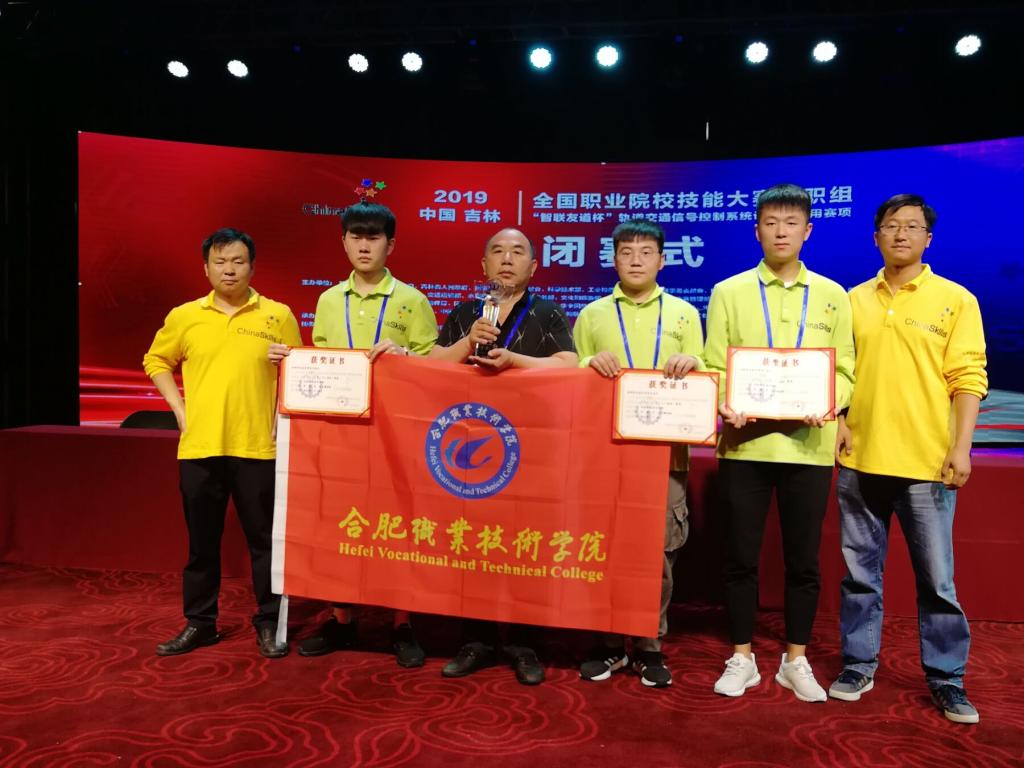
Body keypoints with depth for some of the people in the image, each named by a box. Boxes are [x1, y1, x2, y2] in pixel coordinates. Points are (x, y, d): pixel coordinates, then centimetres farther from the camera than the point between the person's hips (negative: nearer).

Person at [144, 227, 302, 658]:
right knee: (201, 540, 13)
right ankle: (199, 622, 28)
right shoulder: (184, 316, 5)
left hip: (257, 446, -2)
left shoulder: (278, 316, 0)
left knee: (264, 539, 5)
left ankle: (269, 622, 20)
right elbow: (156, 361, 18)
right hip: (199, 446, 2)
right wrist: (179, 409, 7)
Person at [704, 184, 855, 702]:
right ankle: (741, 659, 21)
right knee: (741, 557, 6)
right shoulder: (729, 292, 5)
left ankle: (795, 661, 26)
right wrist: (726, 406, -18)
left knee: (803, 561, 9)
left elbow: (844, 368, 7)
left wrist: (826, 405, -13)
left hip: (808, 445, 2)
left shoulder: (832, 296, 10)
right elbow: (713, 365, 1)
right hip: (744, 443, -1)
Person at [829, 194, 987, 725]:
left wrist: (961, 447, -11)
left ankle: (947, 679, 22)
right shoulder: (854, 300, 9)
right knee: (861, 572, 11)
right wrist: (836, 421, -3)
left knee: (937, 580, 5)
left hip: (926, 463, -2)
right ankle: (858, 665, 25)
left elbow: (968, 378, -3)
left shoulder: (955, 300, 2)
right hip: (860, 460, 3)